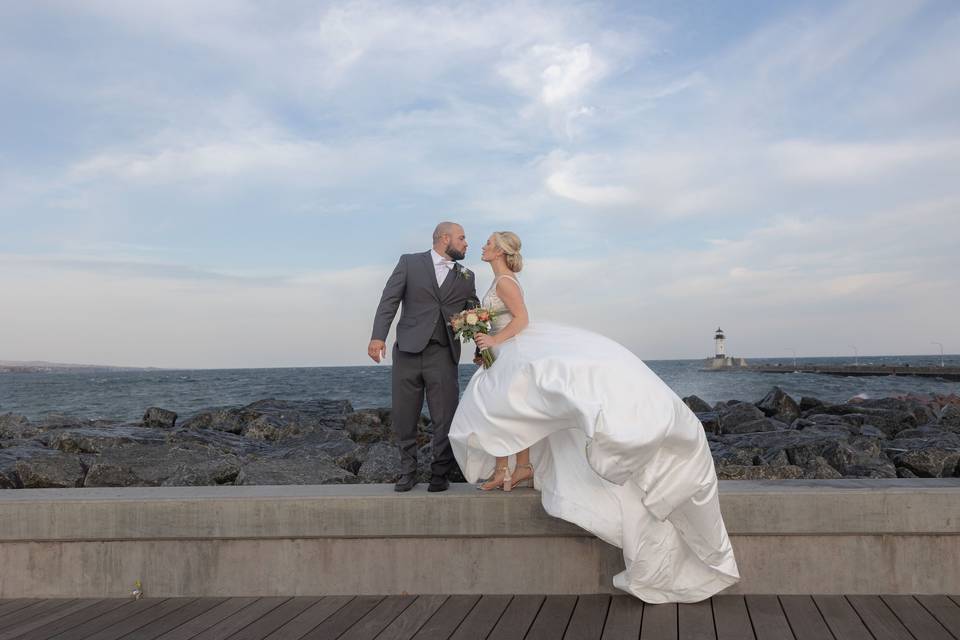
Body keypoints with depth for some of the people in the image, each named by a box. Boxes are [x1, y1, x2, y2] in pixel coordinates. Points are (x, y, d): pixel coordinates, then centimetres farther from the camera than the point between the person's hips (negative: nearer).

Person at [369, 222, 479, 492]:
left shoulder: (466, 276, 15)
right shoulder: (410, 262, 6)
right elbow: (389, 300, -2)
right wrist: (378, 336, -15)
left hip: (443, 355, 2)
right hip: (407, 351, -1)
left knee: (445, 419, -2)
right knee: (403, 418, 4)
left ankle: (440, 473, 15)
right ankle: (408, 472, 21)